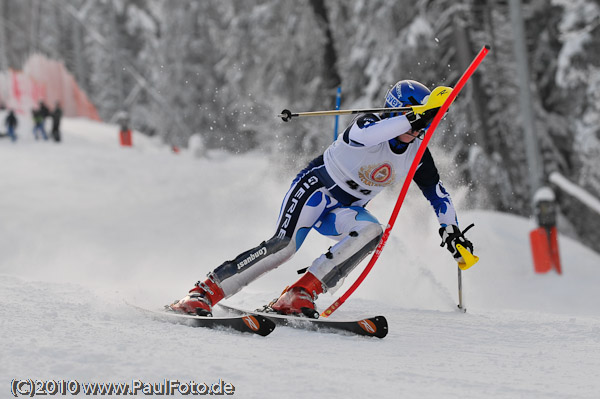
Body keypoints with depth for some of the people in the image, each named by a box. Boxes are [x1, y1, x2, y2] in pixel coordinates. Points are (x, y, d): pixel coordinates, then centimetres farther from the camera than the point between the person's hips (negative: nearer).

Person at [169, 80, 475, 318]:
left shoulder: (417, 155, -3)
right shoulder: (372, 123, -21)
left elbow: (438, 193, 11)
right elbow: (363, 135, -47)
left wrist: (452, 230, 1)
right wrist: (412, 119, -56)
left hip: (345, 210, 6)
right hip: (317, 188, -6)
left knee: (372, 231, -27)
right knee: (284, 245, -28)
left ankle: (301, 294, -28)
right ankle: (204, 293, -23)